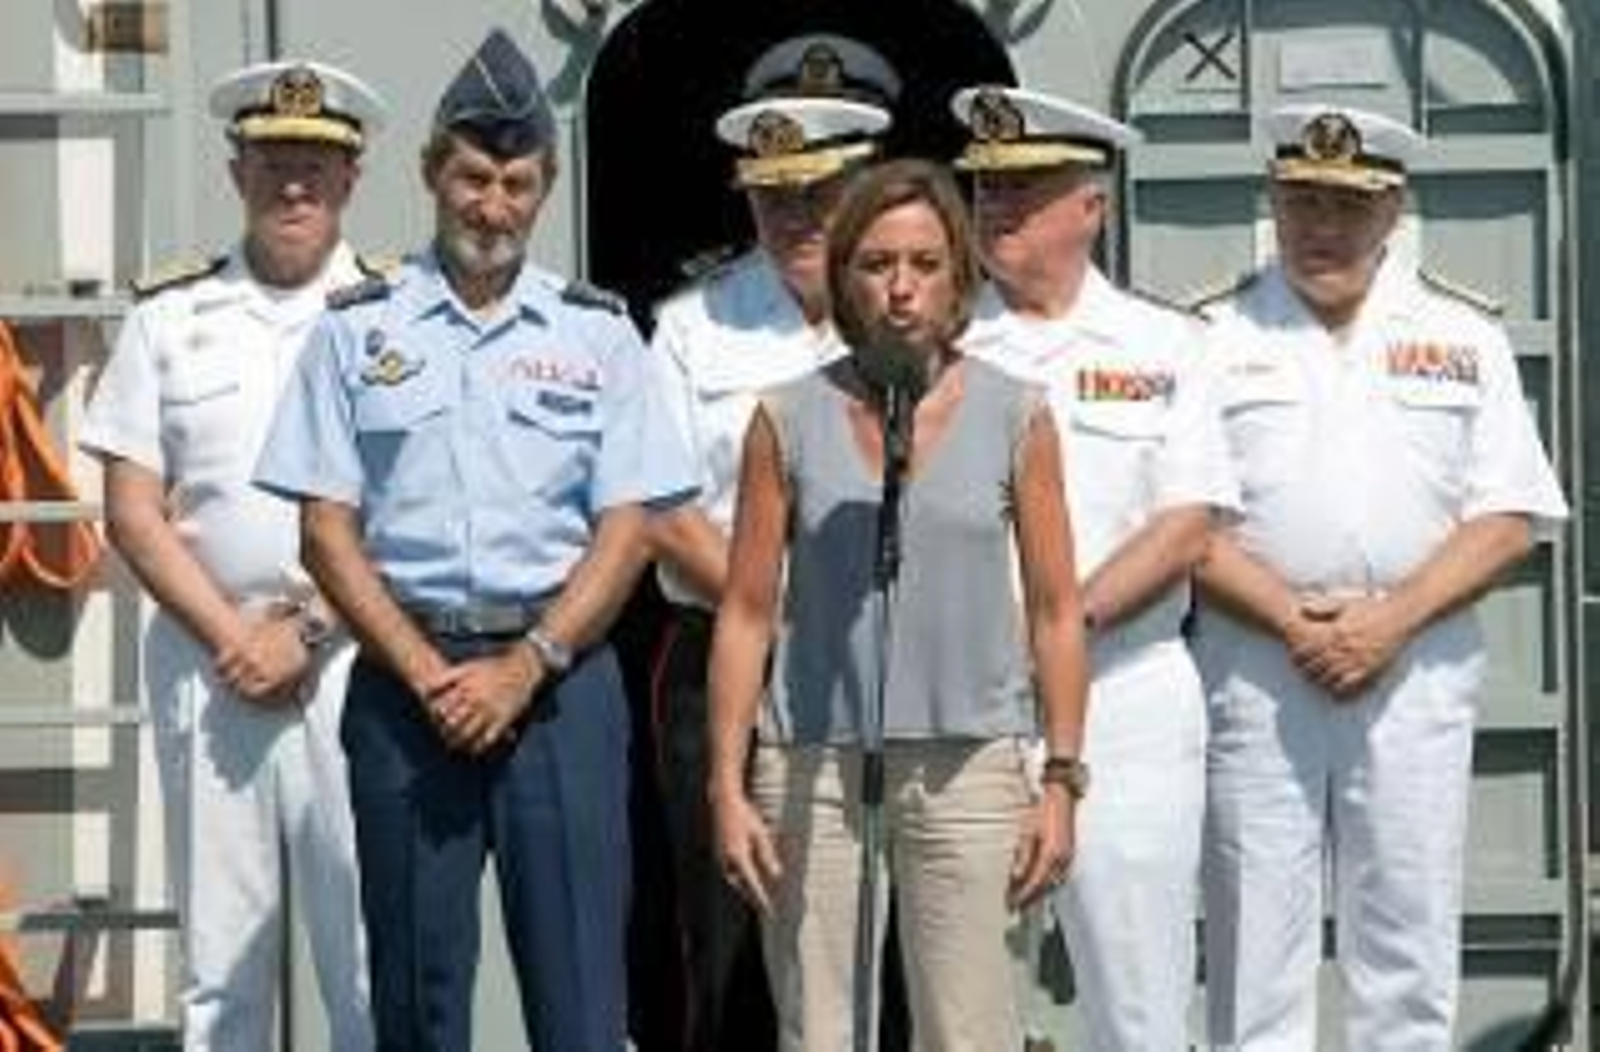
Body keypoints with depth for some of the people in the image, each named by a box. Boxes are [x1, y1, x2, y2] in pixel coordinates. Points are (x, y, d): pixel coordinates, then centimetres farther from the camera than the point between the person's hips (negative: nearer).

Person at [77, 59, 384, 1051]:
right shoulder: (170, 319, 10)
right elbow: (133, 512, 6)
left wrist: (305, 630, -10)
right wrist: (231, 636, -5)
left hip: (351, 661, -2)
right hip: (204, 659, 2)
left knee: (370, 947, -4)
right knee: (222, 960, 5)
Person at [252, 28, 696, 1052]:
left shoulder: (598, 333, 8)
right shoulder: (357, 330, 7)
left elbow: (627, 529, 3)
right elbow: (327, 528, 3)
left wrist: (522, 668, -9)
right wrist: (429, 674, -8)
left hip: (561, 677, 0)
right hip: (406, 673, 0)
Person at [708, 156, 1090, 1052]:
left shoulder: (1015, 416, 5)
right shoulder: (791, 419, 5)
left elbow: (1056, 611, 6)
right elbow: (747, 613, 5)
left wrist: (1063, 779, 1)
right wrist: (728, 784, 0)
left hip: (968, 759, 0)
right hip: (813, 759, 1)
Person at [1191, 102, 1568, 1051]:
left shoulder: (1462, 338, 10)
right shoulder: (1214, 338, 7)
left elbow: (1510, 517, 4)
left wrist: (1393, 620, -9)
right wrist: (1293, 623, -11)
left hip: (1416, 668, 1)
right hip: (1255, 667, -1)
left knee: (1408, 940, 1)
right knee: (1256, 946, -1)